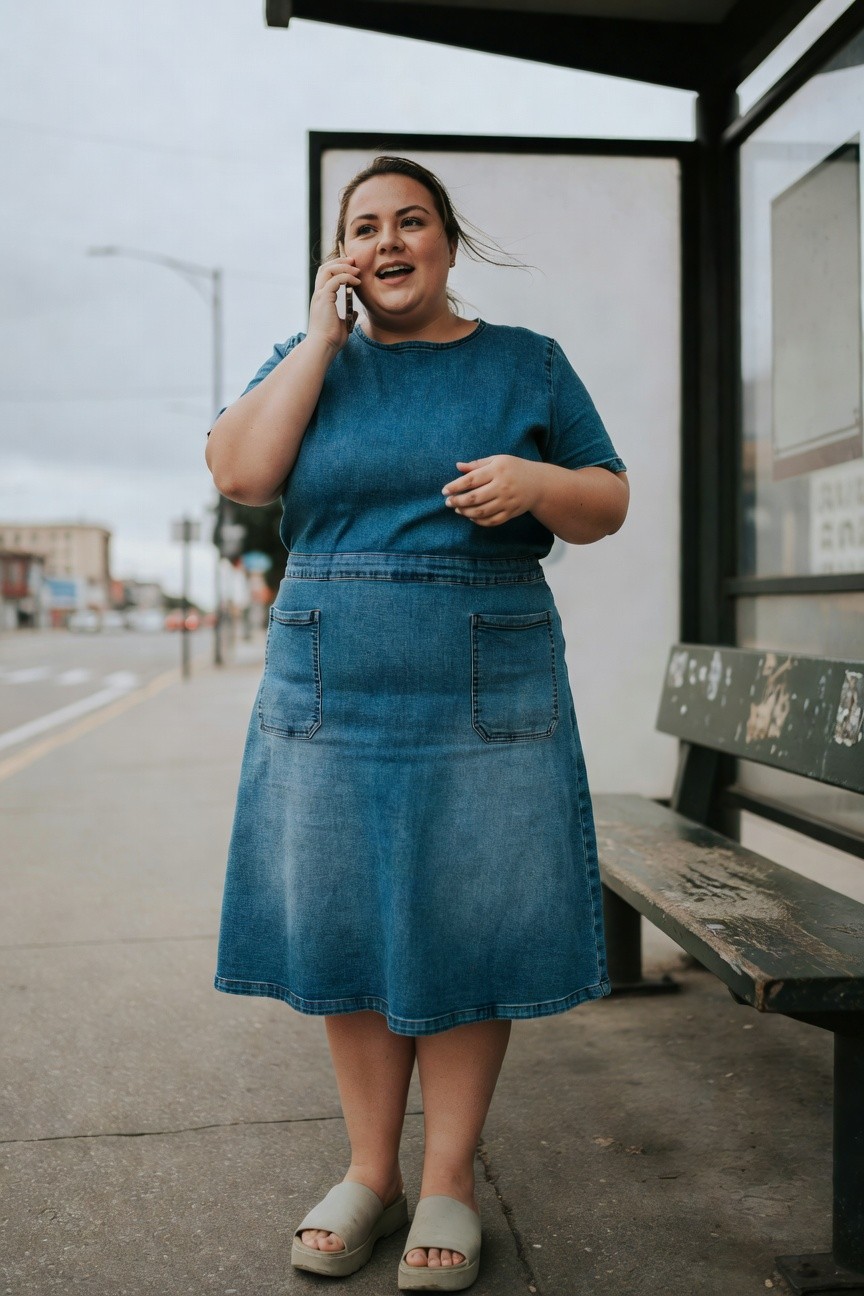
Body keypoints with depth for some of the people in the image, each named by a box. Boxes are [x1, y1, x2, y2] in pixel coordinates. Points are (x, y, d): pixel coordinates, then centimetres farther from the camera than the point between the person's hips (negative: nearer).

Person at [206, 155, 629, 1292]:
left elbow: (609, 505, 7)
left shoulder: (527, 363, 10)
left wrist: (536, 481, -14)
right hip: (330, 694, 2)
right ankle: (370, 1174, 21)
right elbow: (239, 473, -4)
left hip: (487, 697, -1)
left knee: (465, 930, 2)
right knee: (344, 932, 5)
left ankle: (449, 1182, 17)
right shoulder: (312, 361, 13)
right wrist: (323, 336, -4)